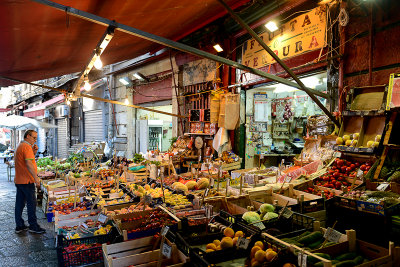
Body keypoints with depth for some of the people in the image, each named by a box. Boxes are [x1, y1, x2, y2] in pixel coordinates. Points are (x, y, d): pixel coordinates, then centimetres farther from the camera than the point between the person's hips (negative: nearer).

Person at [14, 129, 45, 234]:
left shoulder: (20, 146, 17)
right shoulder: (26, 147, -16)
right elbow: (29, 164, -24)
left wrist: (34, 152, 7)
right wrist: (36, 178, -24)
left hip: (19, 180, 10)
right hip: (26, 181, -10)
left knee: (19, 203, 13)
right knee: (31, 203, -2)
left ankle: (19, 226, 21)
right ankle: (33, 226, 6)